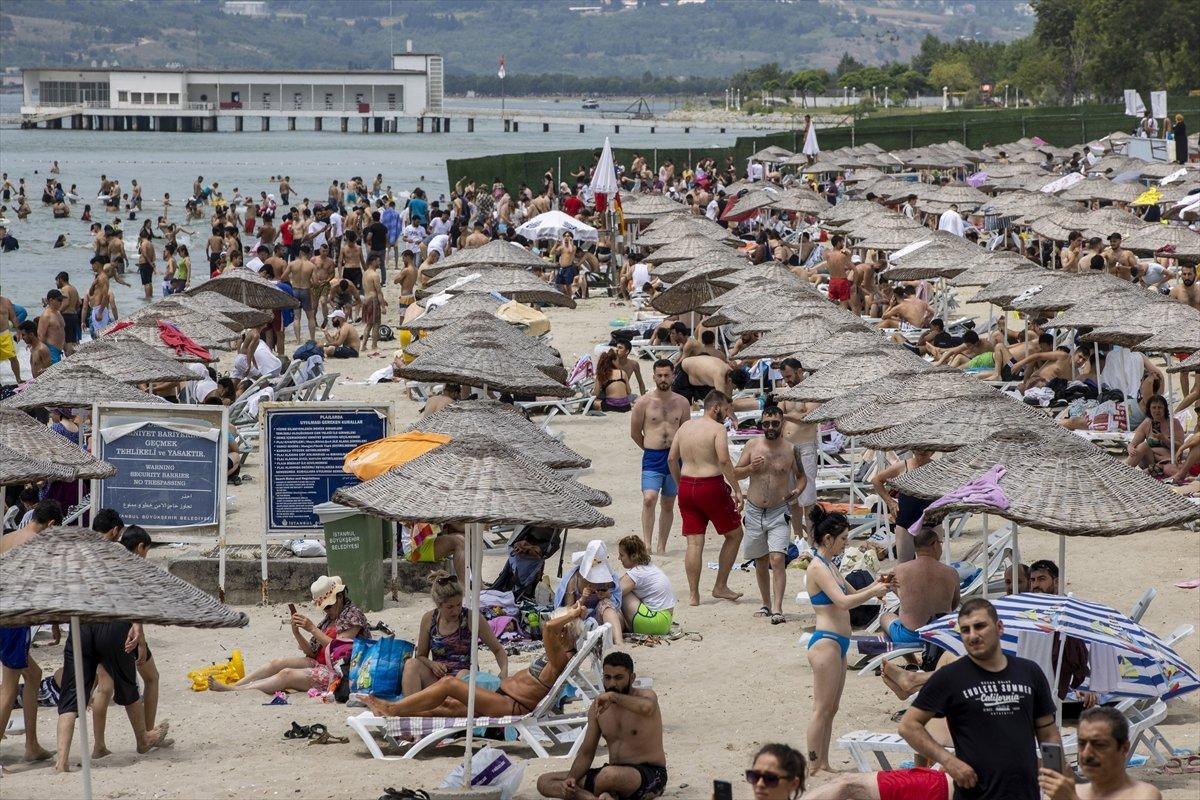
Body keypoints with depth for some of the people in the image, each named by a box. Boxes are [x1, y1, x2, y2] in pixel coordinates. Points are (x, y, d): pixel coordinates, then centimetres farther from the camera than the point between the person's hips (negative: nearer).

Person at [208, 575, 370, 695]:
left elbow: (337, 649, -15)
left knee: (287, 674, -22)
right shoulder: (329, 619, 20)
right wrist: (297, 633, -3)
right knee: (278, 663, -8)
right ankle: (234, 685, -13)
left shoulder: (353, 614, -4)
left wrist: (313, 629, -15)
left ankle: (233, 690, -28)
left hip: (339, 674, -9)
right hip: (321, 665, 9)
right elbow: (312, 653, 13)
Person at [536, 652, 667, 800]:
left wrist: (613, 696, -29)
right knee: (544, 782, -6)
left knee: (610, 774, -43)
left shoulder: (646, 696, -8)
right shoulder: (599, 707, 9)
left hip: (650, 775, -7)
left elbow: (646, 707, -37)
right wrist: (571, 778, -8)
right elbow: (586, 753, 11)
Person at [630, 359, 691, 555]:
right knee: (649, 499, -20)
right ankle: (647, 544, -20)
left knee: (668, 505, 8)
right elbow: (635, 433, 8)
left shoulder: (682, 403, 7)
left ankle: (661, 546, 16)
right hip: (652, 458, -3)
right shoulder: (644, 402, -1)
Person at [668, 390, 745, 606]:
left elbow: (671, 458, 13)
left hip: (687, 488, 6)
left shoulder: (685, 426, 11)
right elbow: (724, 461, -19)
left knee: (694, 542, 7)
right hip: (711, 487, -6)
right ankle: (720, 587, 12)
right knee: (734, 535, 12)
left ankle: (693, 594, 4)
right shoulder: (717, 428, -9)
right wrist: (737, 489, -15)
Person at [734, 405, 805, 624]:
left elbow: (801, 476, 10)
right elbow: (736, 473, 7)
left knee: (777, 559, -16)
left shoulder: (791, 449, -2)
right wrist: (750, 468, -14)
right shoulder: (752, 446, 1)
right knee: (760, 561, 14)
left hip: (779, 512, -3)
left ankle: (777, 609, -21)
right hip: (754, 512, 3)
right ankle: (766, 604, 29)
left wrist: (797, 491, -11)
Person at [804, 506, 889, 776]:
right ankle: (813, 767, -5)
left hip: (837, 644, 10)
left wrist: (874, 586, 8)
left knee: (830, 710, 12)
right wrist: (874, 592, -15)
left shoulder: (829, 566, 17)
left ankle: (823, 764, 17)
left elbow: (851, 595, 25)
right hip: (826, 642, -10)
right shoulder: (818, 568, -14)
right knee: (822, 709, -7)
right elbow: (843, 602, -24)